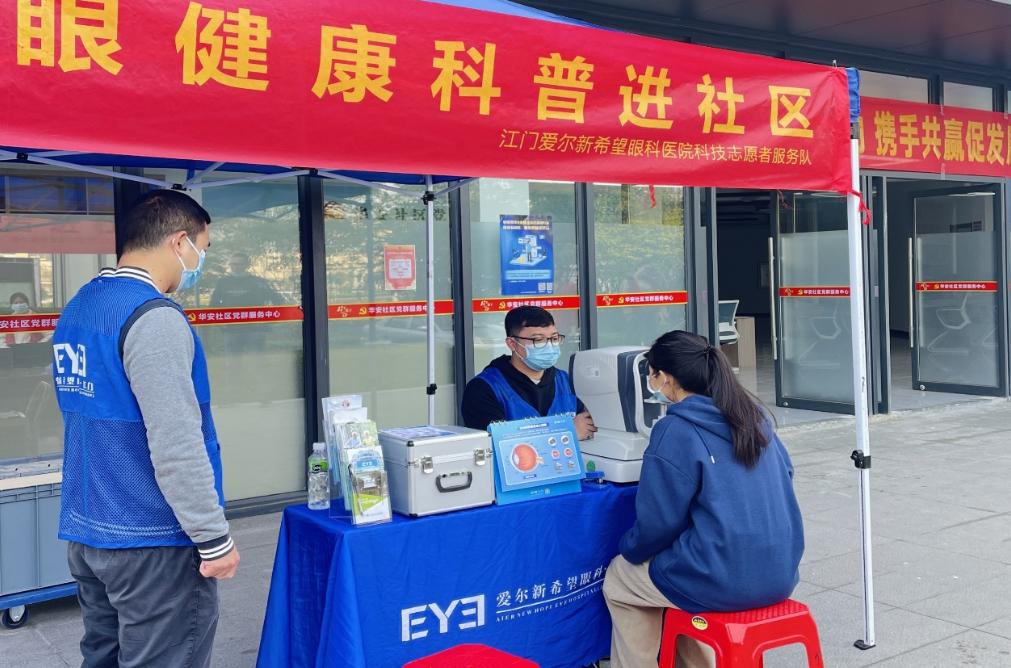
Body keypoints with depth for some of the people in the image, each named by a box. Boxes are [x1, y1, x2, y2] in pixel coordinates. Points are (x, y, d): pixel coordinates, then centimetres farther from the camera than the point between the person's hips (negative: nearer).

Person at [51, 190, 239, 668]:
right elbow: (176, 445, -24)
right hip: (151, 543, -9)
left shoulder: (79, 308, 9)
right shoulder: (153, 318, -19)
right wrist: (214, 537, -16)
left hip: (86, 532, 9)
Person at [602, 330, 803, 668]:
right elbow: (784, 474, 19)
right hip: (780, 574, 7)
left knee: (618, 579, 17)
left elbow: (657, 522, -11)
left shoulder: (674, 432, -14)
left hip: (724, 583, -7)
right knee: (680, 553, 34)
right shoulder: (754, 415, 7)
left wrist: (629, 549, 10)